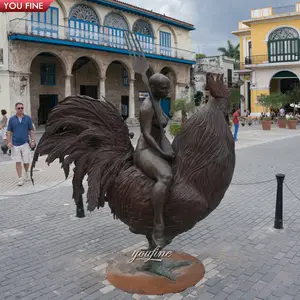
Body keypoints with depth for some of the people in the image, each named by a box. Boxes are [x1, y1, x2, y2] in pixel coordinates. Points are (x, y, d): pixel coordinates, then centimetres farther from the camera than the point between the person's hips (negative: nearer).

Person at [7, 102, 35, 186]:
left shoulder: (28, 118, 3)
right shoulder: (12, 119, 3)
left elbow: (31, 130, 6)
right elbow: (9, 131, 5)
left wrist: (32, 141, -2)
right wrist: (9, 142, -5)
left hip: (25, 143, 0)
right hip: (15, 144, 0)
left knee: (26, 161, 4)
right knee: (18, 162, 1)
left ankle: (26, 173, 33)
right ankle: (20, 179, 6)